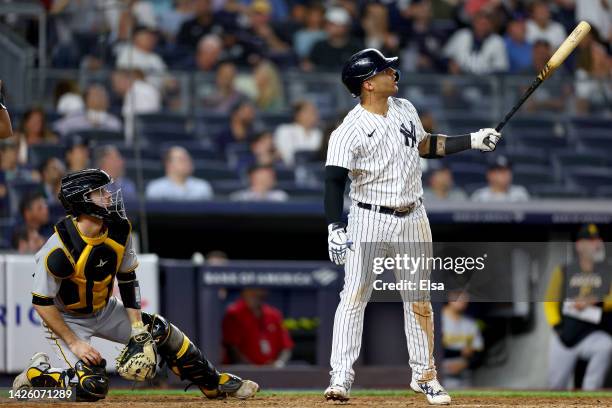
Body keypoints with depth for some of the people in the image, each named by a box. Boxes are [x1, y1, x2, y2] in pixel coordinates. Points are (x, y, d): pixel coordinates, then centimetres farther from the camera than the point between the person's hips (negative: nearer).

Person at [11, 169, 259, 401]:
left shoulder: (119, 230, -13)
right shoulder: (59, 250, -33)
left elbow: (127, 279, -1)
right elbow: (41, 302, -23)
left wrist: (137, 328, -6)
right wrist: (74, 343, -22)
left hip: (105, 310, 6)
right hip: (66, 319, -6)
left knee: (159, 330, -3)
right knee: (92, 387, -22)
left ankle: (214, 383, 13)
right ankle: (35, 374, 4)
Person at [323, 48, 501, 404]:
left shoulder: (405, 109, 5)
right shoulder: (350, 131, -16)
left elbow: (425, 145, 20)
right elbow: (335, 181, -20)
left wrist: (473, 141, 14)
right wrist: (335, 228, -30)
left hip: (413, 218, 6)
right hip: (370, 221, -6)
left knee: (419, 299, 10)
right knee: (354, 296, -10)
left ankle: (424, 375, 21)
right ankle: (341, 378, -8)